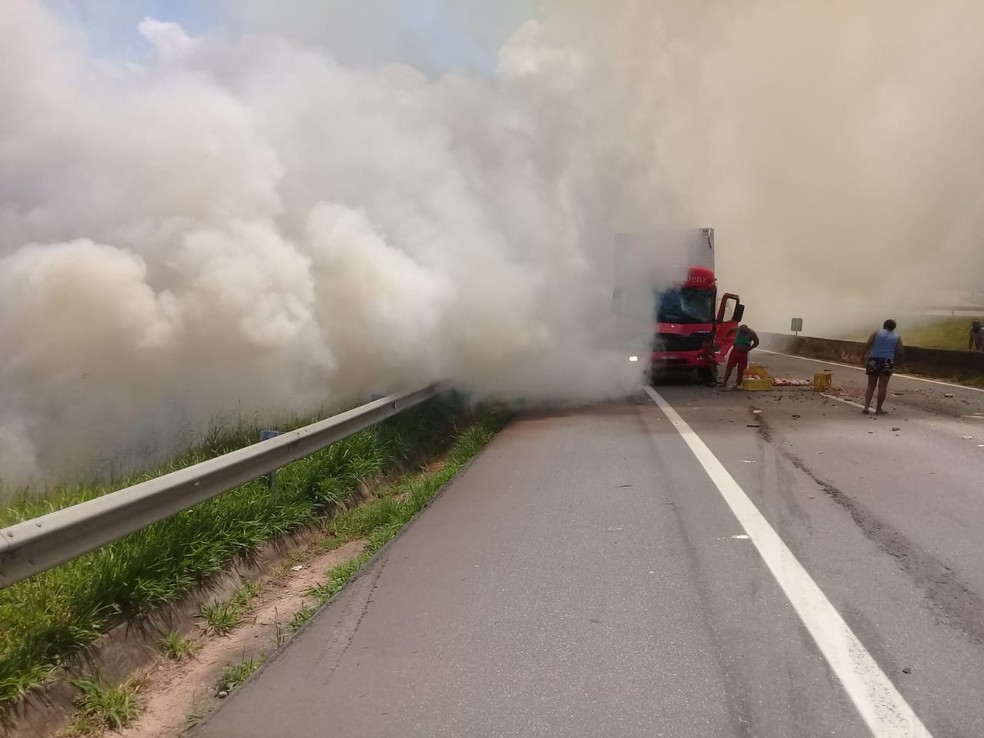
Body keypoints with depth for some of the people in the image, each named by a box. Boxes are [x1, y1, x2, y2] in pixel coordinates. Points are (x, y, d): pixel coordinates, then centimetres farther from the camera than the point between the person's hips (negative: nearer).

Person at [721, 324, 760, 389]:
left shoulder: (751, 333, -17)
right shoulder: (737, 329, -10)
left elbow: (756, 342, -5)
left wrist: (748, 349, -12)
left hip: (743, 353, -2)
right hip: (734, 351, 2)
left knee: (741, 369, 2)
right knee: (729, 366, -1)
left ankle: (737, 384, 12)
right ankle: (725, 382, 4)